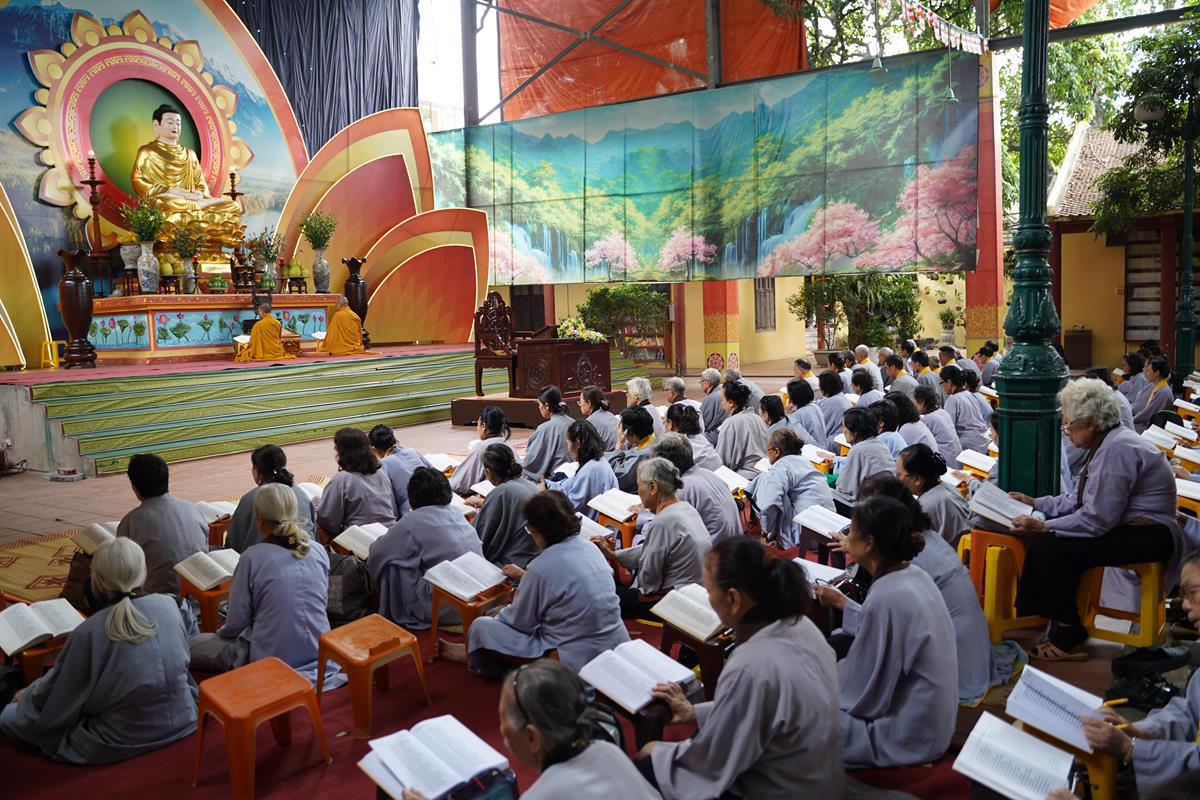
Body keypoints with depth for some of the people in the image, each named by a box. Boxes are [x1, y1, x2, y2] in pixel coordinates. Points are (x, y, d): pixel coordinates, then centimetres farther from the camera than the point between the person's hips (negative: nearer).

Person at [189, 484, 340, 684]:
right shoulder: (319, 552, -1)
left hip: (272, 660, -6)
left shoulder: (252, 557, -13)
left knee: (190, 645, 10)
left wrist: (222, 631, 16)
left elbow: (235, 623, -7)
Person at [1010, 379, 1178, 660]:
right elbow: (1080, 499, 16)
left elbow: (1097, 518, -25)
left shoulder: (1117, 450, -22)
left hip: (1146, 538, -10)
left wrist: (1044, 527, -21)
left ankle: (1067, 636, -6)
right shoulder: (1108, 442, 10)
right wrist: (1036, 503, 14)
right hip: (1128, 528, 10)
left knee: (1051, 547, -22)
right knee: (1043, 542, -3)